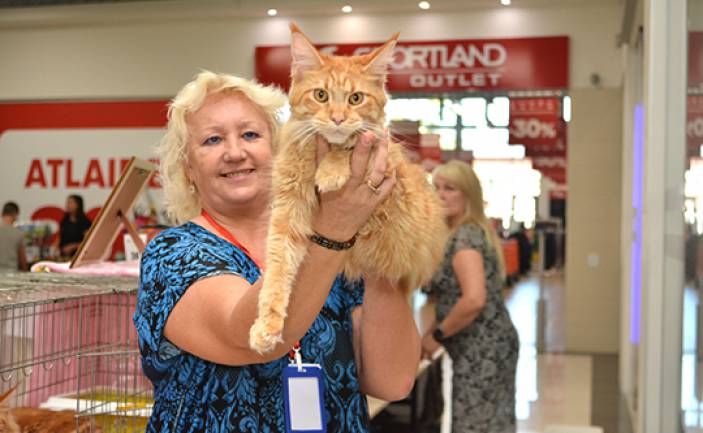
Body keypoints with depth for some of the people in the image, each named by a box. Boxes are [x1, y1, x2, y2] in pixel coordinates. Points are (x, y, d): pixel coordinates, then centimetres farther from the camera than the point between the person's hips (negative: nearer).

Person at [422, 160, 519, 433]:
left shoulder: (463, 238, -16)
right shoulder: (476, 231, 15)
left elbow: (474, 300, -28)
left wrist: (437, 335, -16)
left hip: (480, 351, -10)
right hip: (493, 345, 10)